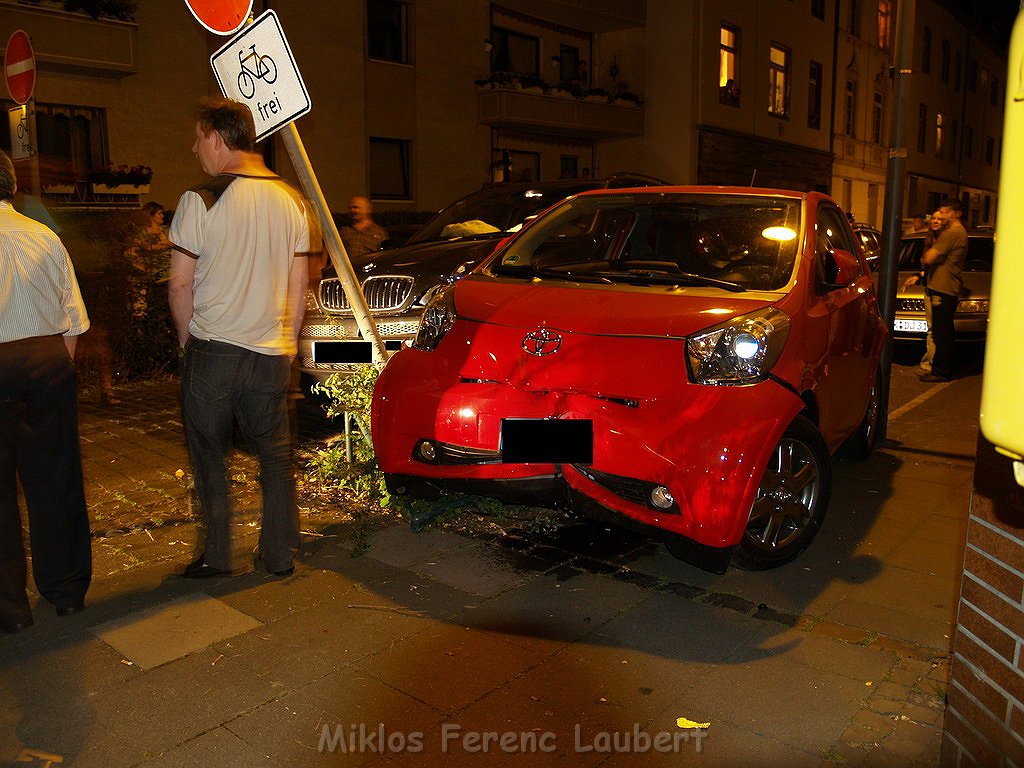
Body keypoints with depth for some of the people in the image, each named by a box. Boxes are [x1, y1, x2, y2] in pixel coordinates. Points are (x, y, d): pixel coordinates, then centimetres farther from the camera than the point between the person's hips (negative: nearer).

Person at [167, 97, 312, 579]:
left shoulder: (201, 200, -10)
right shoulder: (292, 201, 5)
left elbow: (180, 285, -6)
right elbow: (299, 285, 8)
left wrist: (187, 340, 8)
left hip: (211, 352, -4)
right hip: (271, 355, 4)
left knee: (210, 457, 12)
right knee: (276, 456, 14)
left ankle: (217, 556, 19)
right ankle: (280, 555, 21)